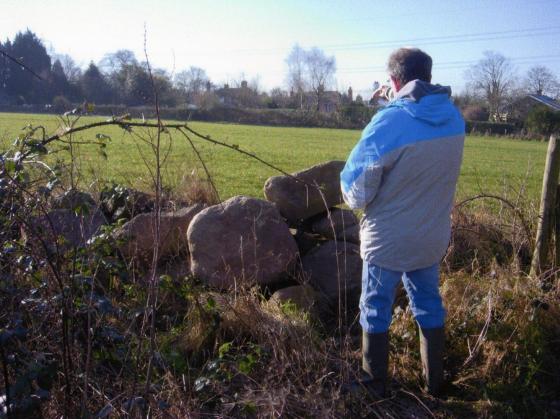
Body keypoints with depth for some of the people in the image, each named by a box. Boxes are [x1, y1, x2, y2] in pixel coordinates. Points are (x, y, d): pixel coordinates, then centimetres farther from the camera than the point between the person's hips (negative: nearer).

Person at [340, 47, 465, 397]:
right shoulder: (454, 117, -5)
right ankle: (435, 381, 37)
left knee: (376, 310, 15)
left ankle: (375, 384, 30)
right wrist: (398, 102, 10)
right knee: (429, 306, 23)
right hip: (433, 238, 5)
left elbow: (356, 196, -19)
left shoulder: (387, 123, -23)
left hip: (388, 242, -5)